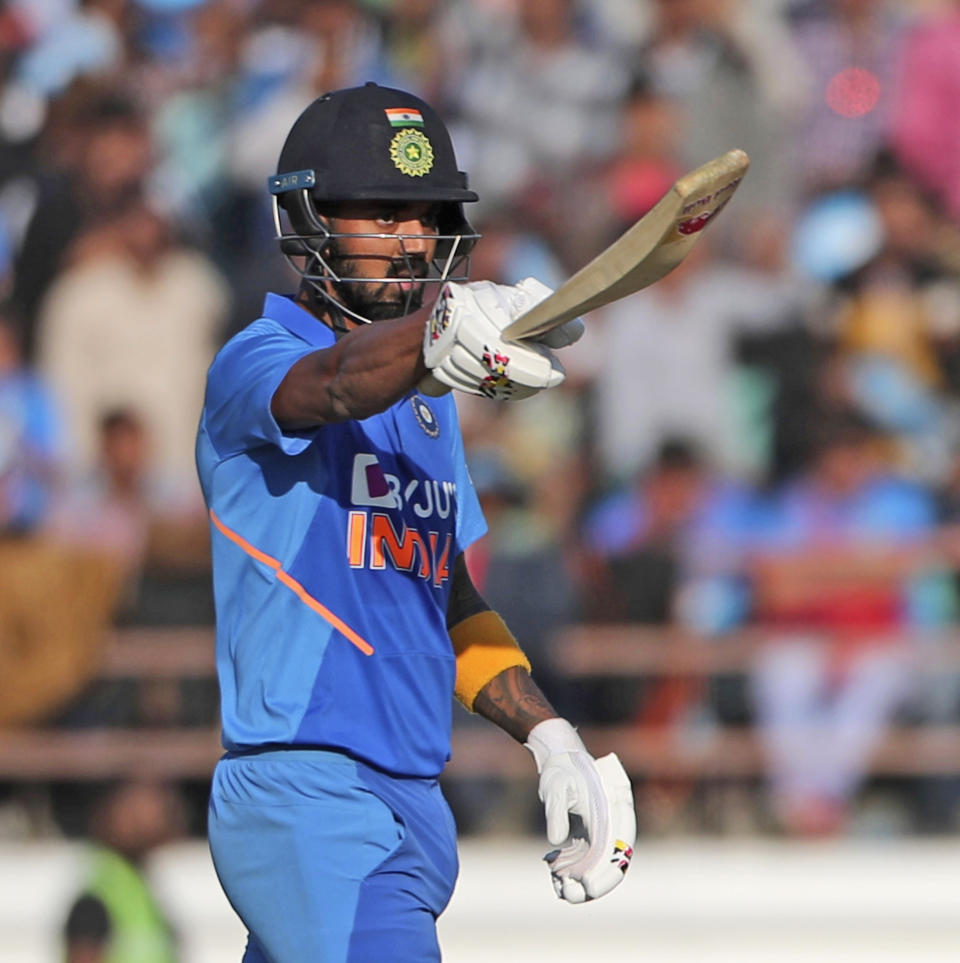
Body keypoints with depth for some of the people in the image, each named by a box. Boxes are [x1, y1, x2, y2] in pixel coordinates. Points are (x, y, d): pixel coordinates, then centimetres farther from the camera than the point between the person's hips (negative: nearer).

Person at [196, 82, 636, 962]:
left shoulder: (426, 397, 19)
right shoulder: (255, 362, -7)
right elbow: (332, 387, -32)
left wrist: (550, 740, 12)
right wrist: (438, 332, -53)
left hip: (414, 805, 8)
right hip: (301, 795, -8)